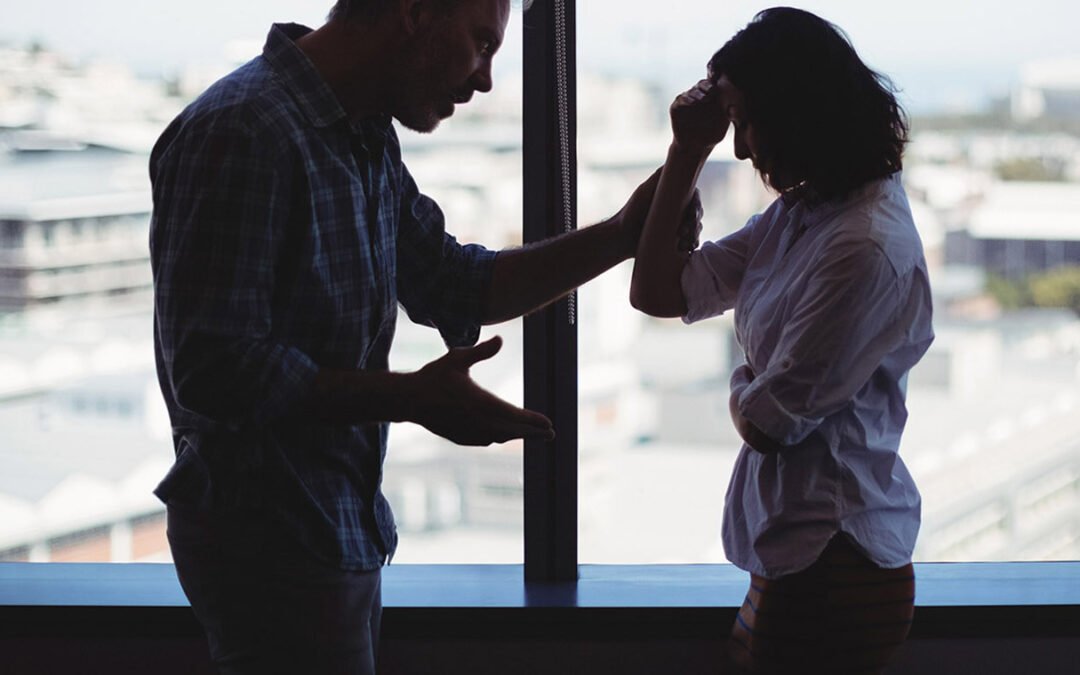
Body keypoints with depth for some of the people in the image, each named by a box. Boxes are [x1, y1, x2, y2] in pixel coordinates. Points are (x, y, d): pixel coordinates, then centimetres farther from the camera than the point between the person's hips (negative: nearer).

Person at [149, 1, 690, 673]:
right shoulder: (242, 131, -21)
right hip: (269, 539, -9)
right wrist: (412, 398, -23)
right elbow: (212, 369, -25)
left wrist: (621, 236, 8)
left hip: (343, 531, 9)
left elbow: (455, 288, 18)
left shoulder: (369, 140, 10)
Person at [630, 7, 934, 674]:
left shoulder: (869, 249, -21)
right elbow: (658, 292, 12)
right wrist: (688, 150, 7)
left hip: (834, 567, -9)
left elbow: (768, 420, -17)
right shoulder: (800, 214, 9)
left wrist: (744, 388, 7)